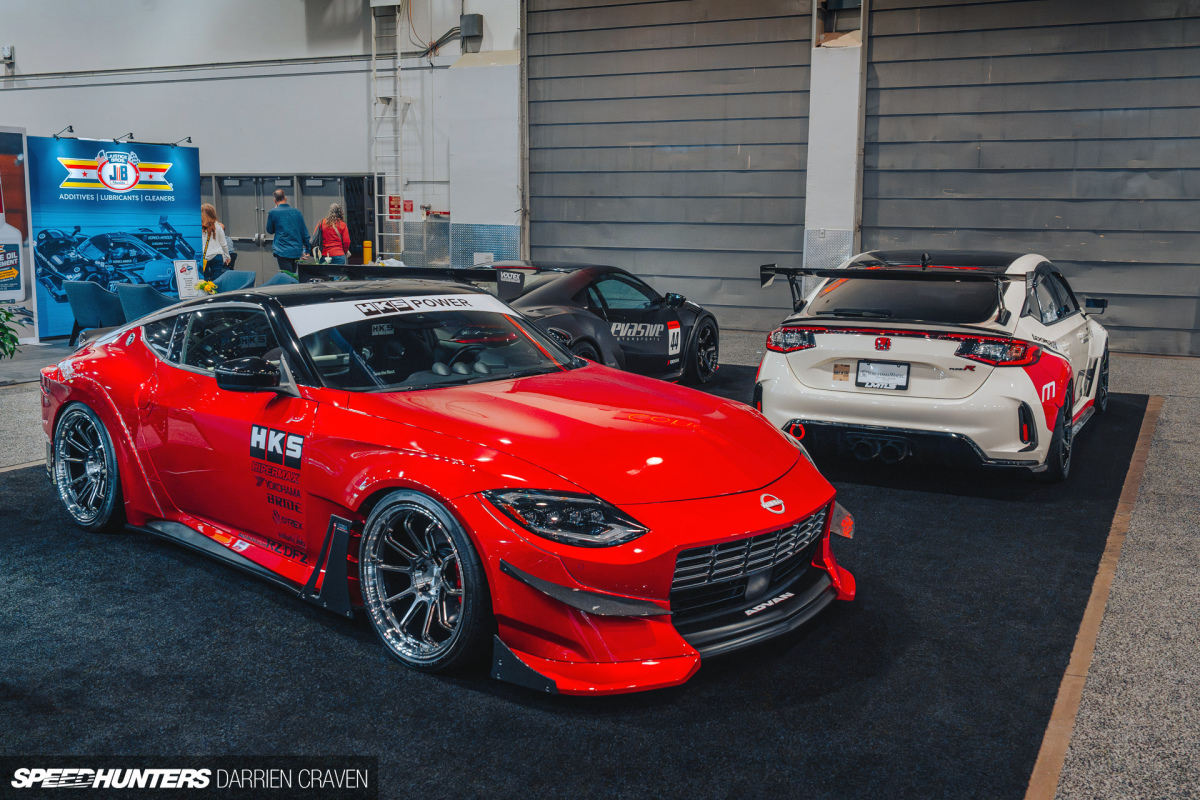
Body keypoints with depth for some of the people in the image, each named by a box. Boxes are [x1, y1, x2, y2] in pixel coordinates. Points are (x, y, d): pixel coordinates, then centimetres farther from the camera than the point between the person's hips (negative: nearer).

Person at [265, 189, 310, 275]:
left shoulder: (273, 212, -4)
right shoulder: (297, 212, 7)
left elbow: (270, 231, 10)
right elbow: (304, 232, 10)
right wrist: (308, 249, 16)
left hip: (282, 251, -4)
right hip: (297, 250, 4)